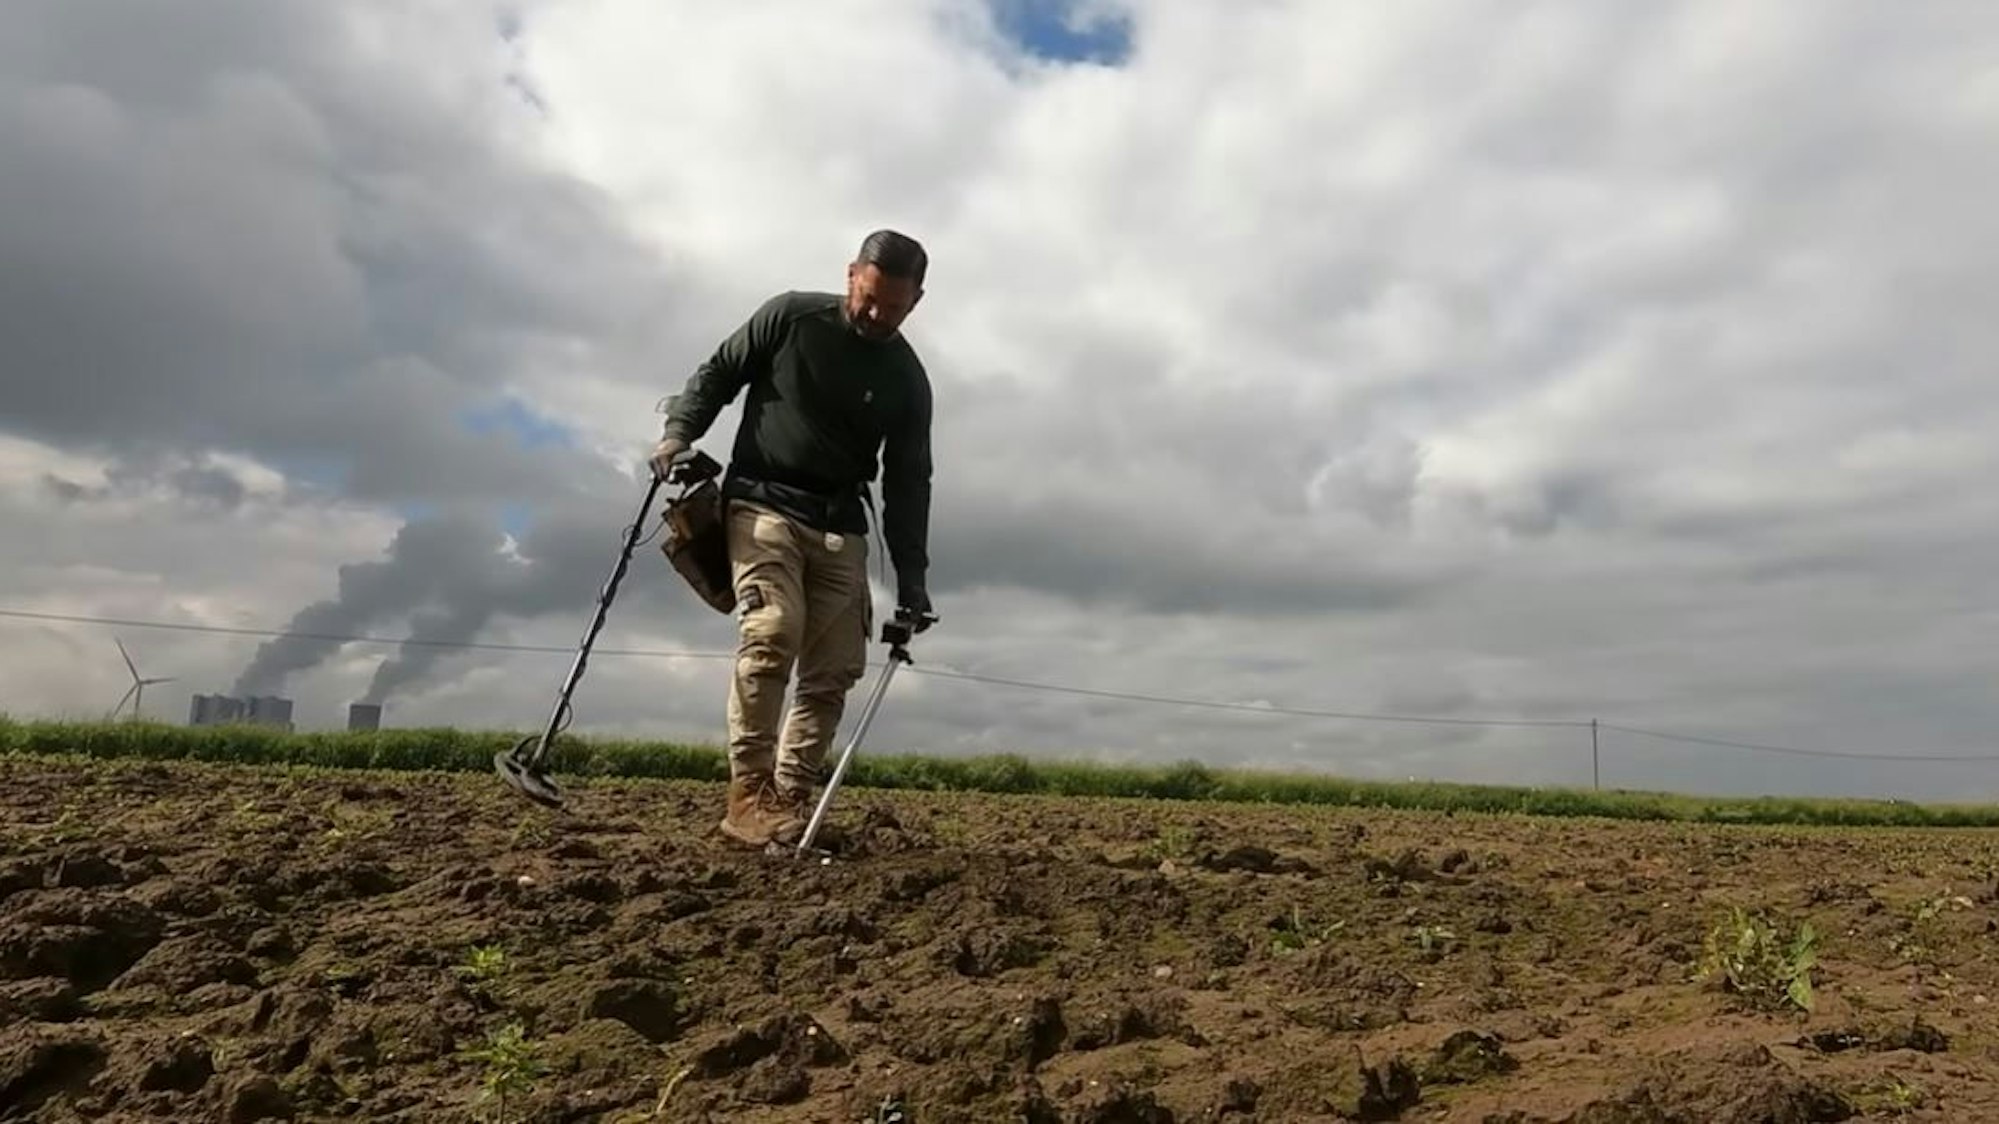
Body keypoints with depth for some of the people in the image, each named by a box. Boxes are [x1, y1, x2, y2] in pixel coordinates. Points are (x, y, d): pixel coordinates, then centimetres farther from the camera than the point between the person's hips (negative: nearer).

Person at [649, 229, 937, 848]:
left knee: (837, 667, -2)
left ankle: (791, 800, 6)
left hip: (839, 527, 4)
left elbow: (908, 485, 2)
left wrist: (912, 579, -4)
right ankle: (747, 793, -17)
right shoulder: (791, 316, -3)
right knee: (771, 635, -23)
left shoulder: (907, 380, 3)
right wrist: (679, 433, -11)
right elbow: (717, 373, 6)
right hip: (762, 504, -4)